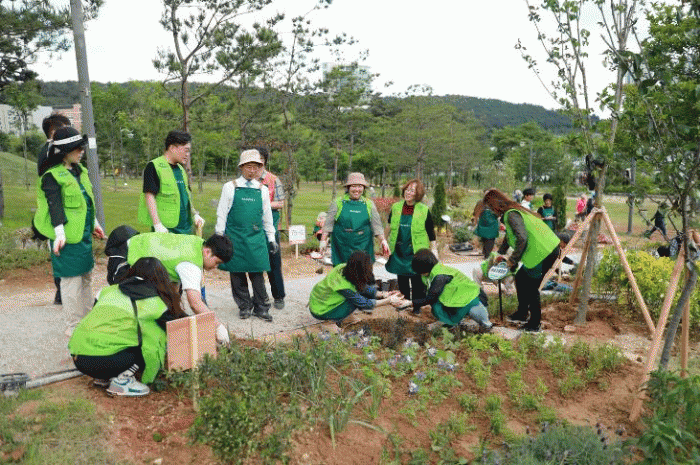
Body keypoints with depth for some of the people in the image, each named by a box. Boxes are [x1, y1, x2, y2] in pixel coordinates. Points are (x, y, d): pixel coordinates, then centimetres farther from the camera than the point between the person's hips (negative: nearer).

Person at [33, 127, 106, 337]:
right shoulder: (52, 176, -14)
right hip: (68, 236, -9)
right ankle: (74, 326, 10)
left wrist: (95, 224, 25)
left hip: (84, 233, 9)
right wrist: (60, 233, -30)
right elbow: (55, 205, -22)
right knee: (72, 279, -2)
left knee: (86, 276, 16)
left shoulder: (79, 170, 12)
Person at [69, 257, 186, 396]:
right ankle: (122, 380, -1)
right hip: (103, 363, -7)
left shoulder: (108, 290, 19)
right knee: (155, 335, 6)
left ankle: (104, 378, 16)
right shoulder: (154, 302, 4)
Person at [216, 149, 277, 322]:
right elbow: (222, 213, 5)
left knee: (257, 273, 0)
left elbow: (267, 216, 15)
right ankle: (244, 306, 19)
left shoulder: (262, 190, 9)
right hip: (235, 236, -1)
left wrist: (271, 239, 15)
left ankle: (261, 308, 12)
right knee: (237, 273, 5)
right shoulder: (230, 187, 3)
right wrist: (219, 237, 1)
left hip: (256, 237, 1)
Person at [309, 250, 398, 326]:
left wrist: (382, 294, -8)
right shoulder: (344, 286, -33)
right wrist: (389, 300, -15)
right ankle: (337, 319, -4)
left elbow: (364, 287, 2)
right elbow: (364, 303, -19)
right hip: (320, 311, -7)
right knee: (357, 300, -20)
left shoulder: (344, 267, -14)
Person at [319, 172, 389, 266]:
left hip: (363, 247, 1)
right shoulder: (338, 202, 5)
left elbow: (376, 225, 11)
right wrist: (323, 240, -3)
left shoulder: (369, 204, 10)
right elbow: (328, 223, 4)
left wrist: (383, 241, 1)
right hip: (342, 247, -1)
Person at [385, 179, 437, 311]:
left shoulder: (424, 210, -2)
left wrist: (434, 249, 1)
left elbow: (431, 232, 2)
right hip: (399, 252, 3)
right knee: (402, 282, 11)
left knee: (418, 284, -1)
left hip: (417, 253, -3)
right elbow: (389, 227, 15)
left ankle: (418, 308, 11)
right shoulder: (395, 207, 5)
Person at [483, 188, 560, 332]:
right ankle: (522, 314, 31)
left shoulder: (511, 215, -17)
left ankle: (534, 324, 14)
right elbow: (508, 237, 29)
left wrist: (512, 260, -16)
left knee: (531, 287, 1)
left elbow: (522, 238, -27)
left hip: (544, 253, -10)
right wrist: (500, 255, 34)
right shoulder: (513, 211, 15)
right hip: (548, 249, 10)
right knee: (520, 278, 18)